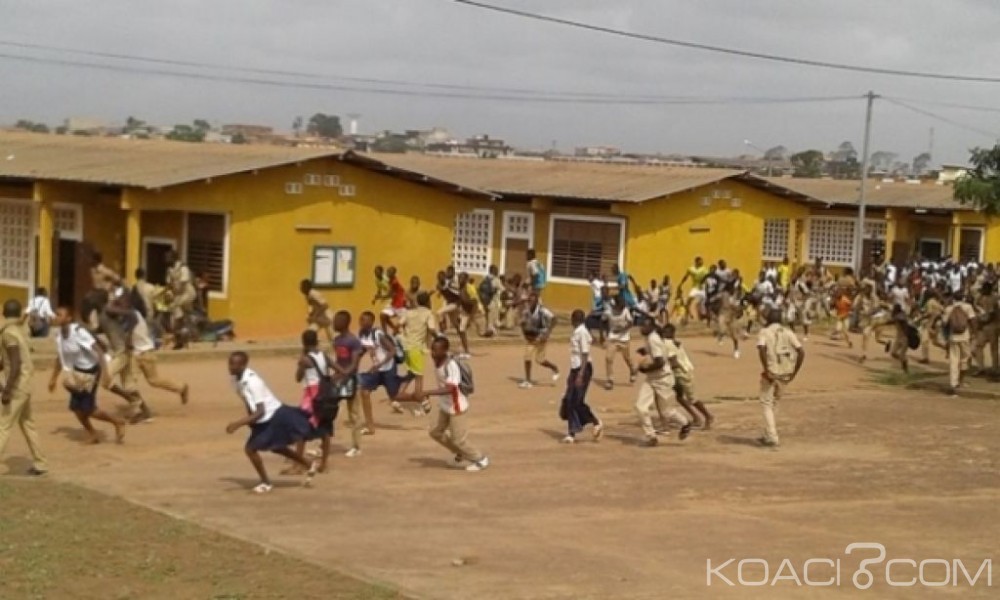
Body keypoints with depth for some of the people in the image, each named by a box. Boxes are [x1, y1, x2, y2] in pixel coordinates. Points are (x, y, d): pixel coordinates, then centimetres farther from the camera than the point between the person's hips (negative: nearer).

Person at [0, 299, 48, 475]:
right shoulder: (17, 331, 11)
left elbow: (16, 364, -24)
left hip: (17, 387, -9)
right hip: (24, 386, 9)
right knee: (27, 425, 16)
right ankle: (40, 463, 21)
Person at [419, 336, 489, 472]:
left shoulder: (451, 365, -30)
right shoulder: (437, 361, -3)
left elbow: (450, 389, -40)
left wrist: (429, 392, -44)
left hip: (457, 407, -9)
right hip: (444, 406, 9)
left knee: (458, 439, -1)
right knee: (436, 432, 16)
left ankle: (481, 460, 20)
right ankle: (461, 453, 36)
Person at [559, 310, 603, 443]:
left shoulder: (582, 332, -16)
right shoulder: (576, 332, 12)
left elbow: (585, 355, -19)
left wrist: (580, 375, -22)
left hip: (583, 369, -9)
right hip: (575, 369, 9)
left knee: (577, 402, -6)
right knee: (569, 402, 7)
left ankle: (597, 423, 9)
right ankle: (571, 433, 10)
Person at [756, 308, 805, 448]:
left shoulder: (764, 332, -2)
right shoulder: (788, 332, 7)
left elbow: (761, 349, -22)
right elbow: (801, 352, -3)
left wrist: (766, 370, -18)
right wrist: (794, 372, 0)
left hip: (771, 373, -4)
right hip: (785, 374, 4)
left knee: (766, 404, 5)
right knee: (774, 402, 22)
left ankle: (772, 438, -4)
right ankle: (769, 435, 27)